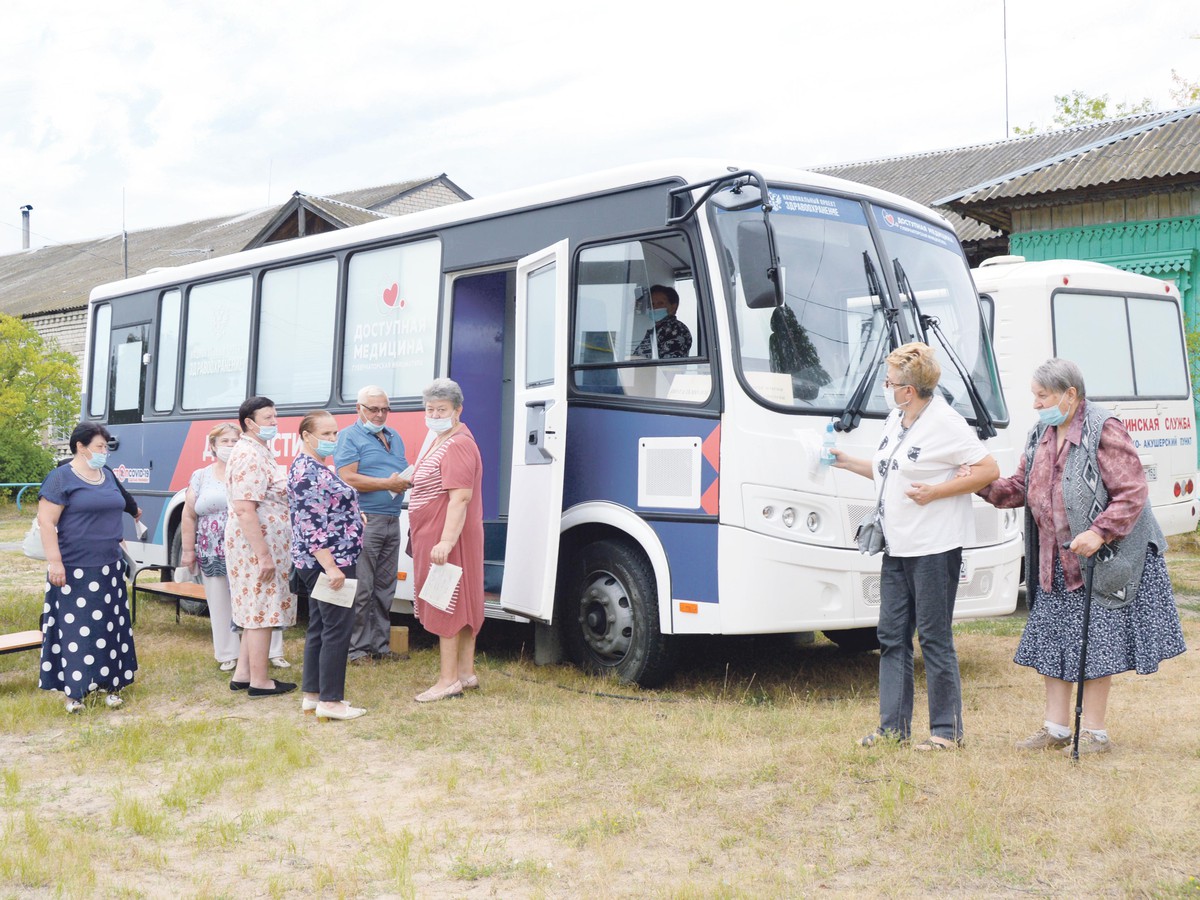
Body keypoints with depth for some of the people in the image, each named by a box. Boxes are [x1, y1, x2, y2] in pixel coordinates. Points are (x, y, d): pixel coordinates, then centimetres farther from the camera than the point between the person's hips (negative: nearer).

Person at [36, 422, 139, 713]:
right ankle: (75, 691, 3)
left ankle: (110, 684, 15)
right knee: (76, 629, -3)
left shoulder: (108, 476, 13)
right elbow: (46, 521, -13)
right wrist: (54, 561, -18)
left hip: (109, 568, 7)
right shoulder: (61, 478, -9)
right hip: (75, 569, -6)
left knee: (109, 627, 8)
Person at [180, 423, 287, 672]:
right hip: (214, 556, 1)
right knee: (221, 605, 6)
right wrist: (188, 550, 3)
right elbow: (189, 516, 7)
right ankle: (229, 655, 16)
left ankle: (274, 652, 6)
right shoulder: (200, 477, 7)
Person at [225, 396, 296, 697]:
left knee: (254, 613, 16)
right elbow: (244, 510, -26)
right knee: (261, 614, -3)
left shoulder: (259, 452, 15)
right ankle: (259, 681, 5)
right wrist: (264, 555, -26)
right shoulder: (250, 457, -19)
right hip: (257, 548, -11)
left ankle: (242, 675, 24)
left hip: (260, 546, 11)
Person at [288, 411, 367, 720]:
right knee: (337, 628, -7)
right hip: (328, 562, -11)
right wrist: (330, 566, -26)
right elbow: (310, 525, -23)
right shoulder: (307, 471, -17)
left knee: (319, 627, 13)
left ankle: (312, 695, 20)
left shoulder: (315, 468, 15)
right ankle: (330, 701, -3)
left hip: (325, 563, 11)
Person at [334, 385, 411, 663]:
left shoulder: (394, 437, 20)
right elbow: (348, 478, -14)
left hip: (392, 521, 7)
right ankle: (357, 648, 1)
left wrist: (408, 480, -2)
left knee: (385, 588, 11)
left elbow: (405, 471, 23)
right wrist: (388, 484, -16)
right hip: (364, 521, -7)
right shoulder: (349, 437, -3)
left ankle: (380, 645, 18)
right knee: (361, 589, -6)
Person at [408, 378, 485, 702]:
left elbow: (460, 498, -26)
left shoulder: (457, 447, -18)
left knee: (447, 606, -6)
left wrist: (446, 542, -32)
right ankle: (466, 672, 22)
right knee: (463, 607, 14)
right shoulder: (441, 442, 18)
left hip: (446, 541, -11)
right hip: (434, 538, 11)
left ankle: (448, 680, -2)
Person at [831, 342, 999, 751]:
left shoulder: (945, 423, -13)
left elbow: (989, 470, -14)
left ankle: (947, 730, 10)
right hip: (898, 547, 9)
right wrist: (849, 463, 19)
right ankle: (893, 726, 17)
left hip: (934, 548, -9)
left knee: (934, 637, -2)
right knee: (892, 635, 9)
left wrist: (934, 492, -19)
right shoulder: (896, 420, 14)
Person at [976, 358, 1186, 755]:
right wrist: (983, 485, -7)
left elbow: (1133, 492, -16)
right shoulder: (1041, 434, 10)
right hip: (1054, 562, 8)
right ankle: (1056, 728, 21)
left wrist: (1099, 532, -25)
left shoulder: (1103, 429, -13)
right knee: (1051, 641, 10)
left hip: (1101, 558, -8)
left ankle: (1095, 732, 11)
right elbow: (1020, 488, 11)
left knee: (1096, 644, -1)